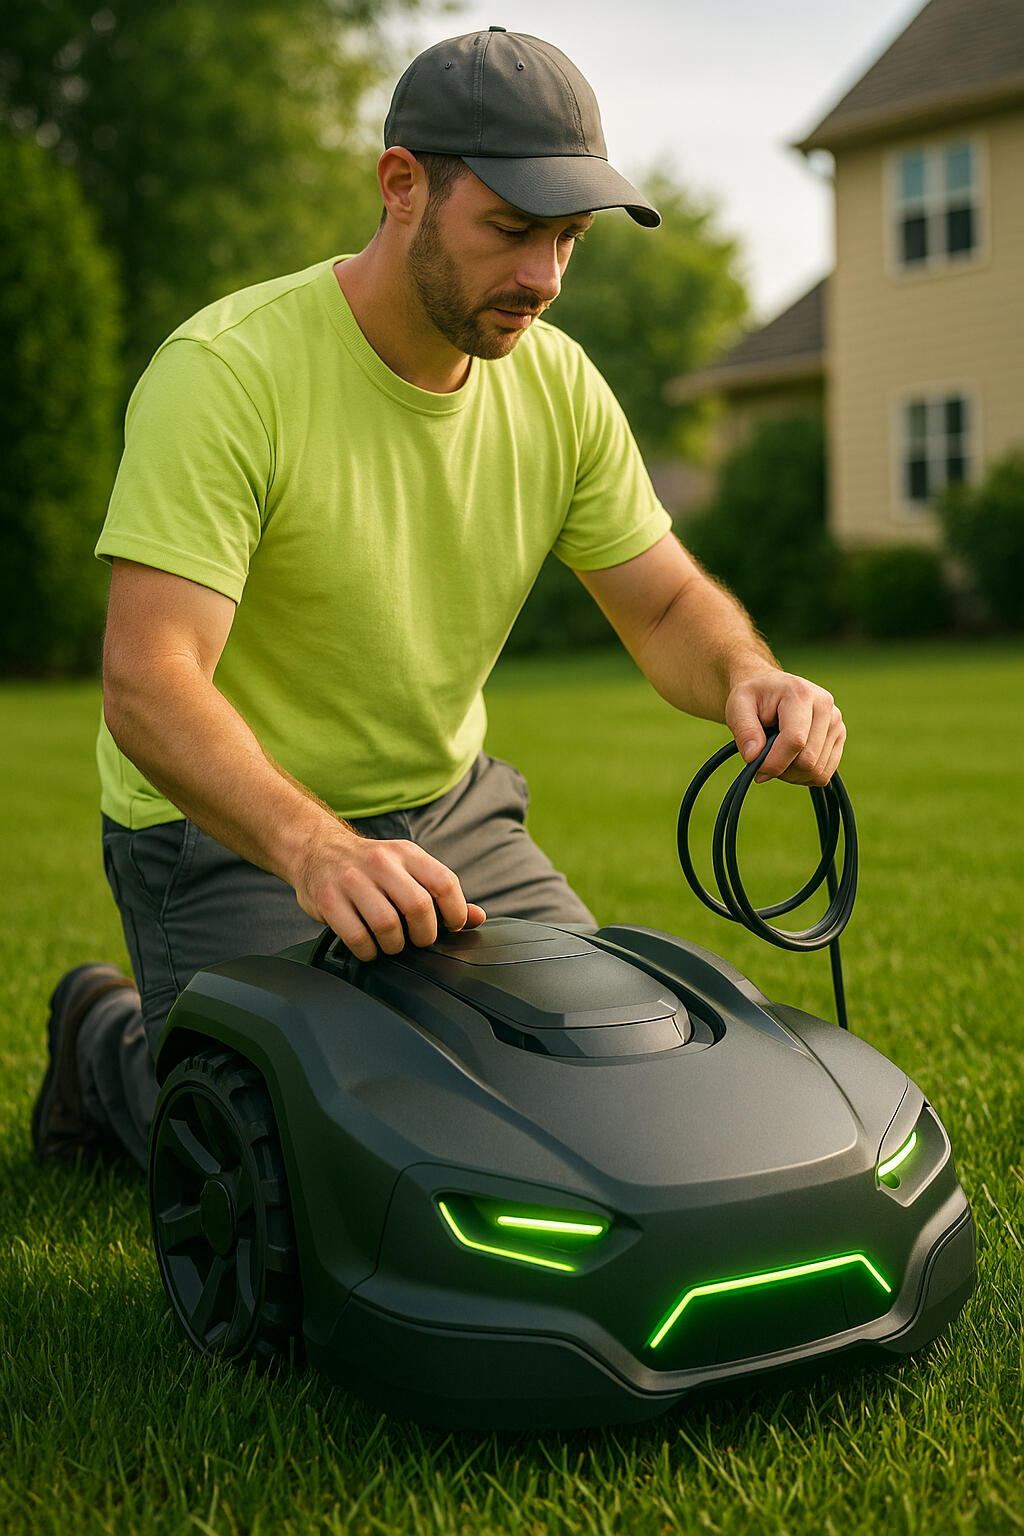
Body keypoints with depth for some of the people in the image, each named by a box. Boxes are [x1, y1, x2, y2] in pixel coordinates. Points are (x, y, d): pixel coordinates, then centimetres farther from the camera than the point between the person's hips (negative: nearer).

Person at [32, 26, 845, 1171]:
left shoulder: (557, 383, -4)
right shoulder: (223, 374, -25)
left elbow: (666, 603, 1)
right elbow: (146, 684, -33)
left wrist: (750, 677, -23)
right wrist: (315, 848, -51)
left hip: (445, 809, 6)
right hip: (230, 828, -6)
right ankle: (111, 1047, 17)